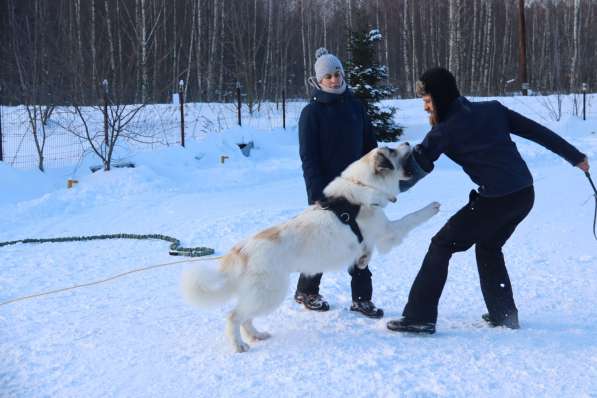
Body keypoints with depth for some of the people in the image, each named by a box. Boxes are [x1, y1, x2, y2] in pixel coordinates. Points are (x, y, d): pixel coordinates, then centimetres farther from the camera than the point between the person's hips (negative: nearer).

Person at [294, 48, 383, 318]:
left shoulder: (354, 106, 6)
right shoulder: (311, 112, -7)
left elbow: (369, 145, 12)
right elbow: (308, 157, -11)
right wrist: (317, 194, -18)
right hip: (325, 190, -4)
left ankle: (361, 298, 12)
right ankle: (306, 291, 25)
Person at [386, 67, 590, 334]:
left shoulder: (444, 130, -4)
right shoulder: (493, 109, 11)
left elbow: (416, 167, -5)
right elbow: (537, 131, 13)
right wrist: (575, 156, 21)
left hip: (495, 199, -7)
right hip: (525, 194, 7)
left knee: (442, 245, 3)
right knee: (488, 246, 27)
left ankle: (419, 317, 0)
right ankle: (504, 315, 31)